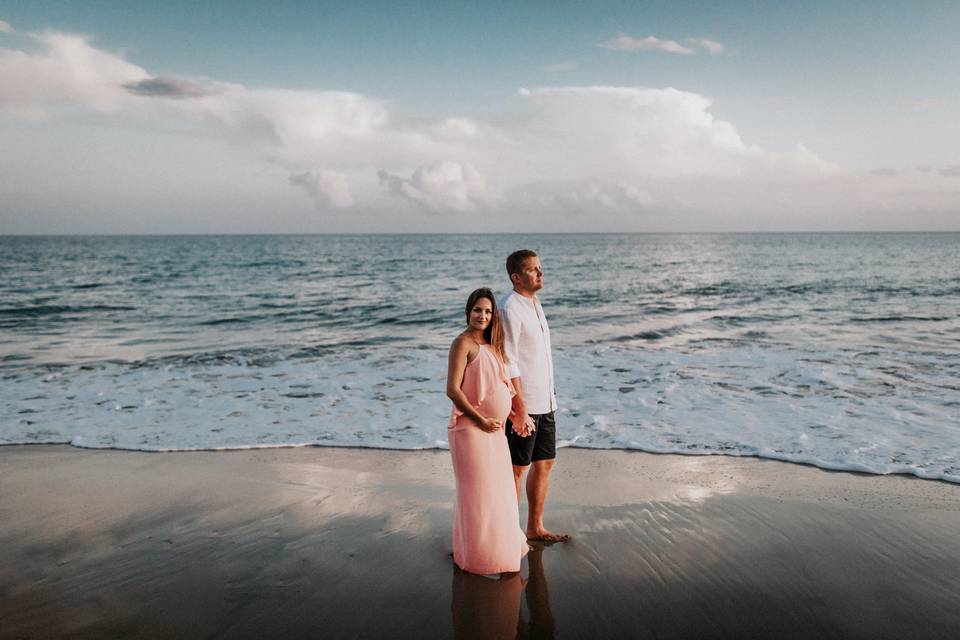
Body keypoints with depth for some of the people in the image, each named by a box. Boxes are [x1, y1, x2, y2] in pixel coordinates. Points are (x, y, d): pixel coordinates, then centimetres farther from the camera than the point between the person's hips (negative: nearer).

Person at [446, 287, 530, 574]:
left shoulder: (490, 344, 12)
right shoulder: (463, 343, -15)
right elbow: (452, 390, -20)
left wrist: (509, 415, 14)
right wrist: (481, 420, -20)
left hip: (492, 428, 9)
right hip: (471, 428, -9)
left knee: (497, 488, 20)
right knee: (477, 490, 1)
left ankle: (499, 544, 37)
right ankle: (479, 558, 15)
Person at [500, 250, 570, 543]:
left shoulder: (535, 305, 13)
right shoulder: (510, 309, -16)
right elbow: (509, 365, -20)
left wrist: (550, 396, 19)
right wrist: (520, 411, -22)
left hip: (545, 403, 9)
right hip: (523, 405, -9)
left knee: (544, 464, 15)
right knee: (517, 469, 2)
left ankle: (535, 528, 28)